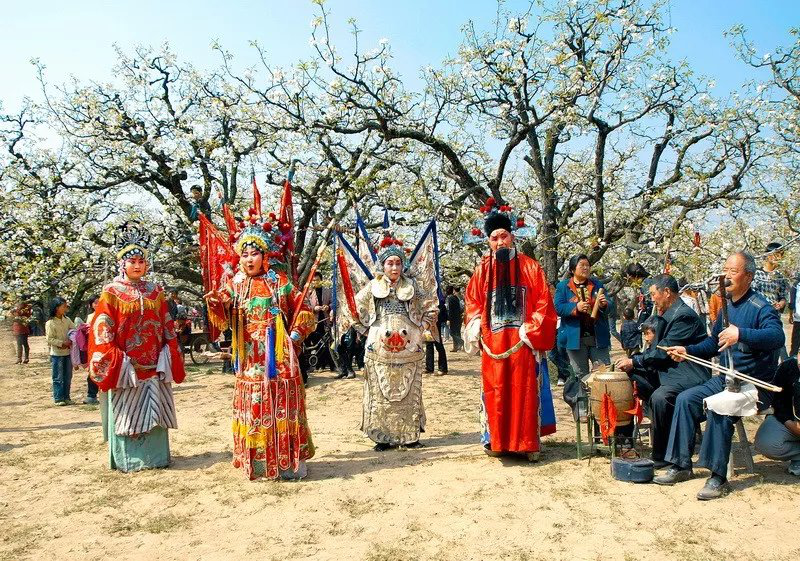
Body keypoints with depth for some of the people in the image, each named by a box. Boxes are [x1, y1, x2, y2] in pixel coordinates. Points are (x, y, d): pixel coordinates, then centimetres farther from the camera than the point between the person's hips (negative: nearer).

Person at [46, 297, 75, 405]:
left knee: (68, 377, 11)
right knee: (58, 378, 2)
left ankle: (66, 397, 21)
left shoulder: (67, 320, 4)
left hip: (68, 352, 5)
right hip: (57, 354, -5)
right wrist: (62, 343, -19)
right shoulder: (50, 323, -11)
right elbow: (49, 339, -13)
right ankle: (58, 398, 10)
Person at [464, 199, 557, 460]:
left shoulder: (530, 267, 3)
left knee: (525, 392, 2)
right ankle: (496, 440, 16)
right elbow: (472, 304, 11)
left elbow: (544, 304, 0)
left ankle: (528, 442, 12)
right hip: (493, 343, 2)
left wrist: (532, 332, -9)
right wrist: (476, 331, -3)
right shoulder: (482, 270, 8)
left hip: (523, 342, -1)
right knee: (495, 392, 5)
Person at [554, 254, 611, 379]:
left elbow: (610, 307, 10)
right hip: (575, 338, -2)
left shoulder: (597, 284, 12)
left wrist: (604, 305, -14)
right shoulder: (563, 286, 4)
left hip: (598, 336, 2)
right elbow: (558, 308, -6)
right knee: (580, 375, 8)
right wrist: (576, 307, -22)